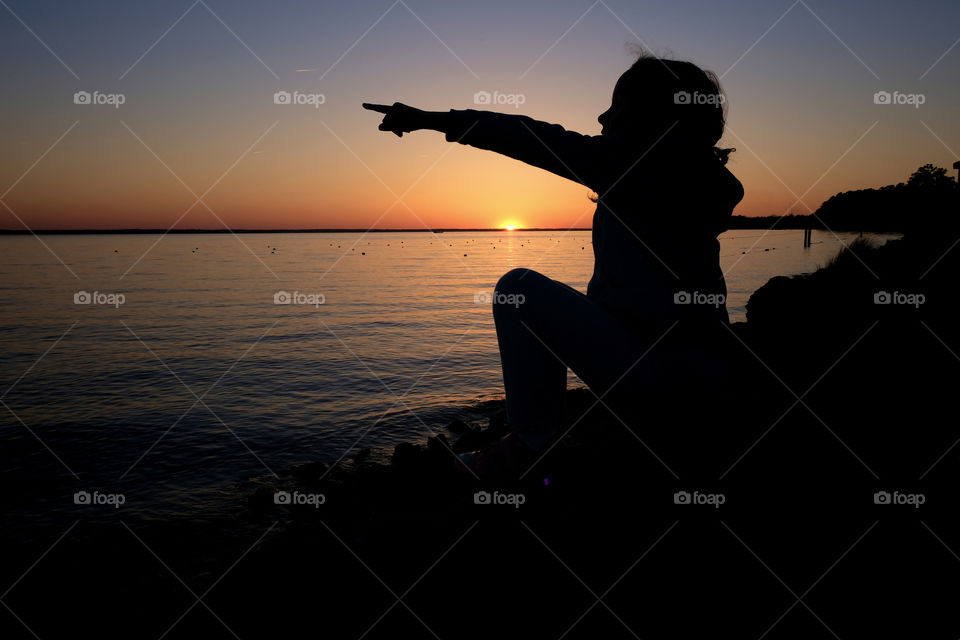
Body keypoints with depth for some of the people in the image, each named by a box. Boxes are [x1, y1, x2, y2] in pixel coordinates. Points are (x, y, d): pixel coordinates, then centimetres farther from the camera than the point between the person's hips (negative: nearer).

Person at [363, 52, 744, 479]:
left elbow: (539, 143, -9)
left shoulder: (638, 160, -9)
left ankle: (534, 446, 3)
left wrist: (431, 120, -5)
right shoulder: (706, 179, 15)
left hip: (649, 370, -9)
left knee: (520, 288, -1)